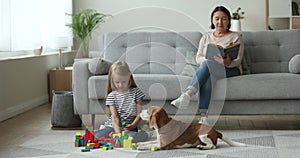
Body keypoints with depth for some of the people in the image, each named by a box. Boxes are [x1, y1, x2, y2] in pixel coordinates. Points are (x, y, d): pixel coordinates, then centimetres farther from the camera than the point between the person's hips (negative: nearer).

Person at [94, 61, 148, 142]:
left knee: (144, 135, -36)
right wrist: (118, 132, -25)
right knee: (96, 136, -33)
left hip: (129, 127, 1)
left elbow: (139, 113, 0)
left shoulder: (136, 92, 3)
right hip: (113, 126, -1)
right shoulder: (111, 96, 1)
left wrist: (132, 126, -18)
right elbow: (114, 117, -8)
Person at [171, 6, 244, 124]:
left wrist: (228, 62, -26)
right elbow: (198, 58, 10)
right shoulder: (206, 37, 20)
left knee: (207, 64, -35)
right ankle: (203, 116, -50)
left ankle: (186, 96, -51)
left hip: (231, 70, -2)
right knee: (208, 76, -38)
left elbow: (238, 60, -2)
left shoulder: (235, 37, 9)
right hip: (209, 70, 3)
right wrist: (211, 59, -13)